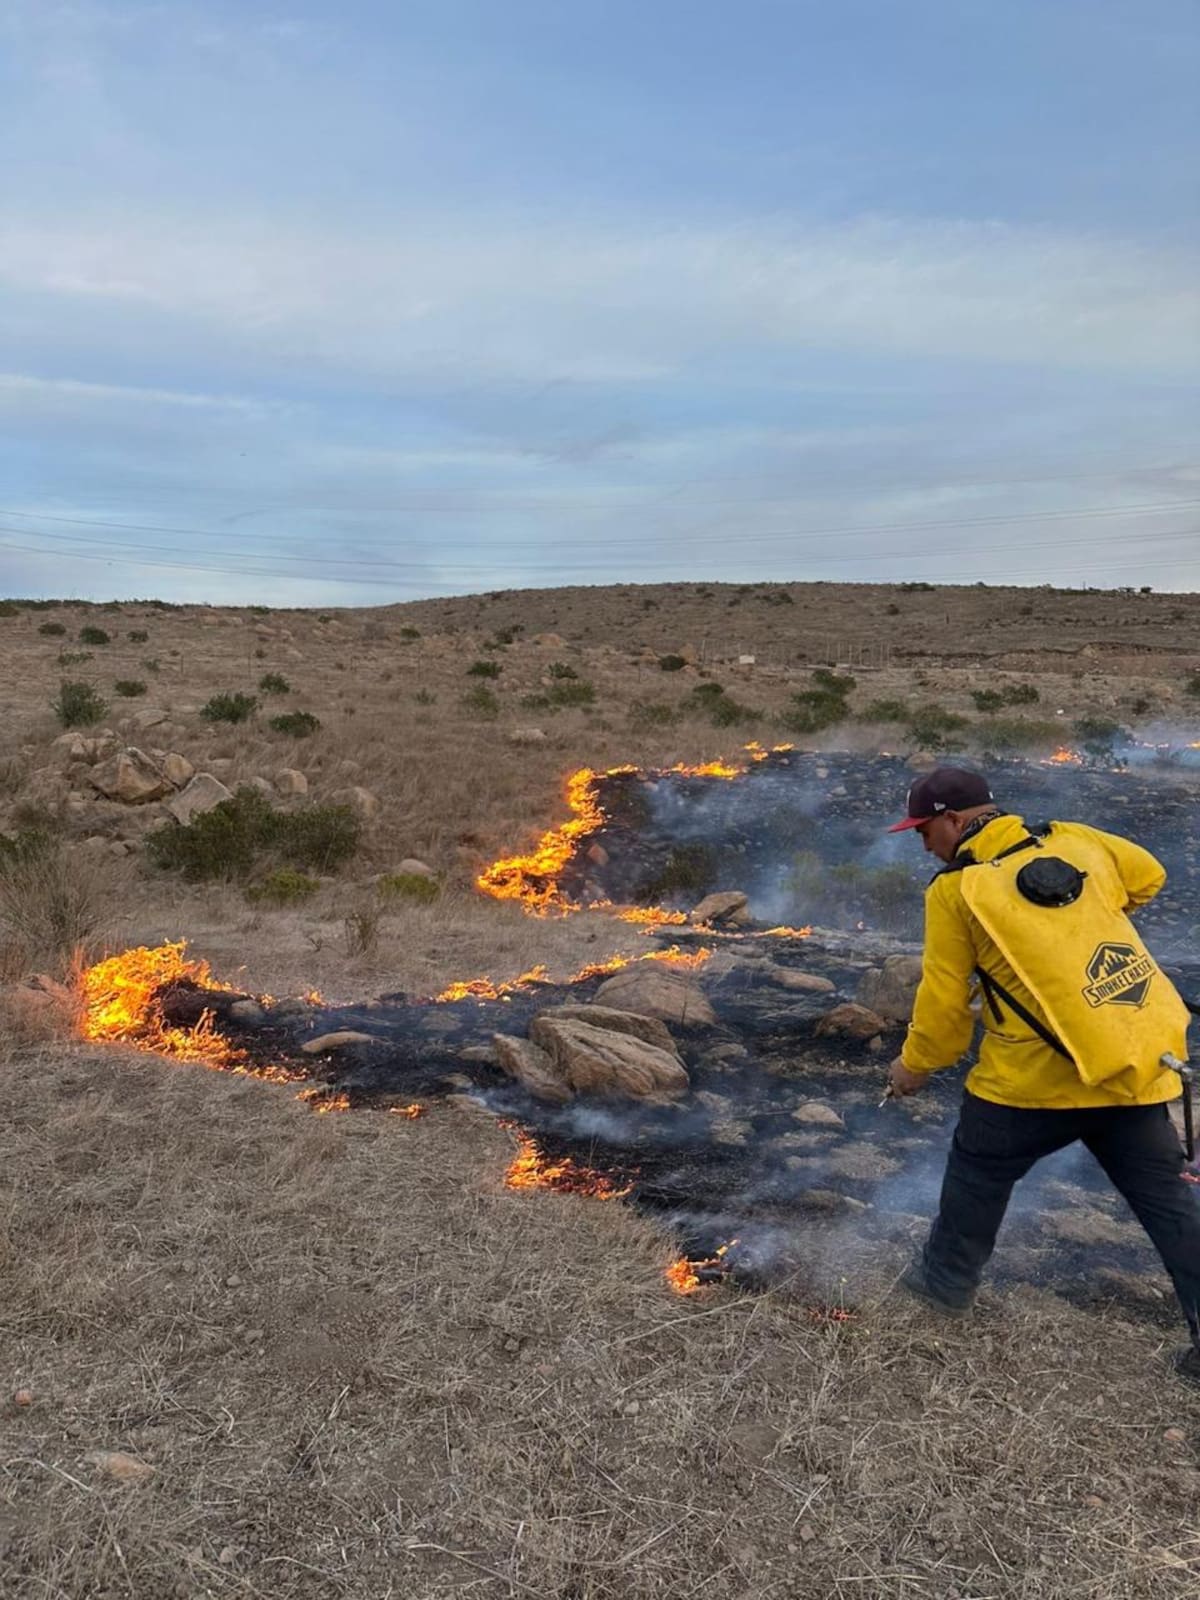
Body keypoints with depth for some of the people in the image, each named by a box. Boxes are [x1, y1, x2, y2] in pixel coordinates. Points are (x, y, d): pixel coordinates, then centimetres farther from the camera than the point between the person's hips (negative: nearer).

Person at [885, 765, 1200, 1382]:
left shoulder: (956, 889, -7)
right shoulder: (1075, 840, 7)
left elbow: (944, 999, -3)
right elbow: (1147, 876, 24)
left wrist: (914, 1065, 13)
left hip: (1042, 1070, -5)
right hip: (1139, 1056, 5)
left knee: (979, 1167, 16)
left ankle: (946, 1281, 32)